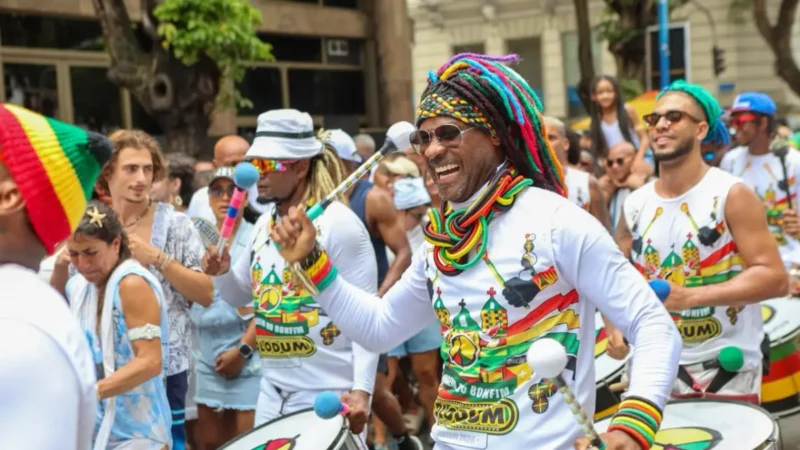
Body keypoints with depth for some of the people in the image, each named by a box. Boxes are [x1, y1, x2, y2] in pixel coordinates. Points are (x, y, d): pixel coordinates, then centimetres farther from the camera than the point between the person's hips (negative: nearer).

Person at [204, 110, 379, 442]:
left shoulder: (339, 223, -13)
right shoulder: (264, 224, 9)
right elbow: (241, 296, 20)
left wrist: (362, 389, -22)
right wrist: (222, 273, -2)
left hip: (329, 395, -7)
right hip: (273, 392, 7)